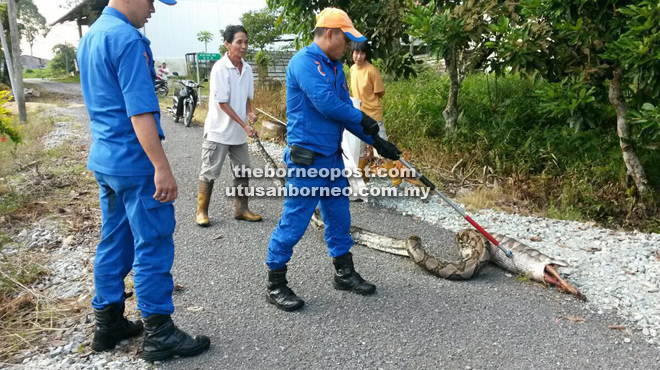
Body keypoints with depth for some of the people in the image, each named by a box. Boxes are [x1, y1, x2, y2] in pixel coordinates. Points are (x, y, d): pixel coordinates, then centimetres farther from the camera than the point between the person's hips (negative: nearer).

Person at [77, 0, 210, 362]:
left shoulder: (89, 37, 15)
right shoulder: (126, 38, -16)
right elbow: (140, 110, -24)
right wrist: (162, 167, -25)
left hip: (103, 159, 10)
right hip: (135, 161, -10)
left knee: (113, 242, 16)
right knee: (153, 247, -1)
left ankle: (107, 324, 27)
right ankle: (158, 334, 10)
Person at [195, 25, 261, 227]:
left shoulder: (247, 69, 3)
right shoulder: (219, 69, -15)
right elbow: (222, 103, -17)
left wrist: (249, 113, -8)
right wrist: (244, 125, -19)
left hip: (239, 132, 7)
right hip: (219, 131, -6)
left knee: (243, 171, 11)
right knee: (209, 173, 3)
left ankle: (241, 209, 23)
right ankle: (202, 212, 16)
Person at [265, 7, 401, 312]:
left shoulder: (335, 67, 14)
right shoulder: (304, 62, -14)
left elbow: (345, 109, 14)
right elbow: (325, 102, -25)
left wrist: (376, 141, 8)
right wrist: (362, 119, -10)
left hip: (332, 157, 9)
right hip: (307, 159, -9)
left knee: (339, 216, 15)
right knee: (294, 221, -2)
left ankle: (344, 274, 30)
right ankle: (275, 285, 12)